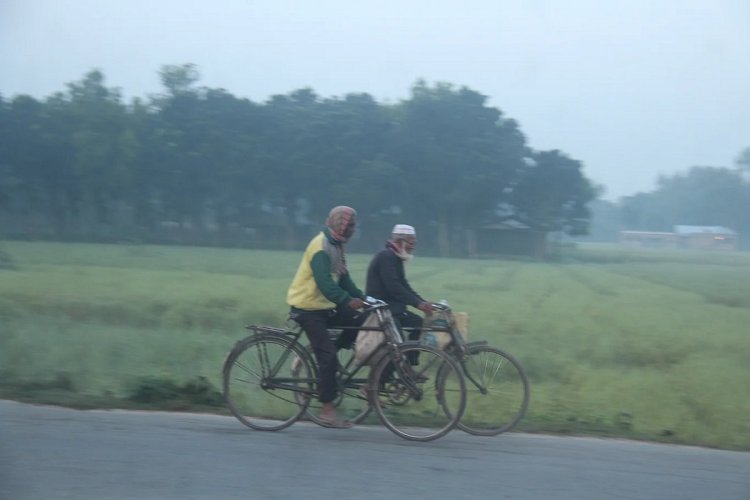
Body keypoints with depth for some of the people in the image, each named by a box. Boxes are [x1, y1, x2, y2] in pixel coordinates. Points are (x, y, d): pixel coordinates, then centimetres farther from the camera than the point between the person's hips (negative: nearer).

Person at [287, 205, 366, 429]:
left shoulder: (336, 246, 12)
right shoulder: (321, 246, -19)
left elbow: (344, 279, 11)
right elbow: (324, 281, -30)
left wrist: (364, 298, -1)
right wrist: (347, 300, -39)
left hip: (325, 305, 9)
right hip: (307, 307, -9)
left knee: (360, 321, -4)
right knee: (328, 356, -13)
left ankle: (318, 355, 6)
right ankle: (327, 411, -7)